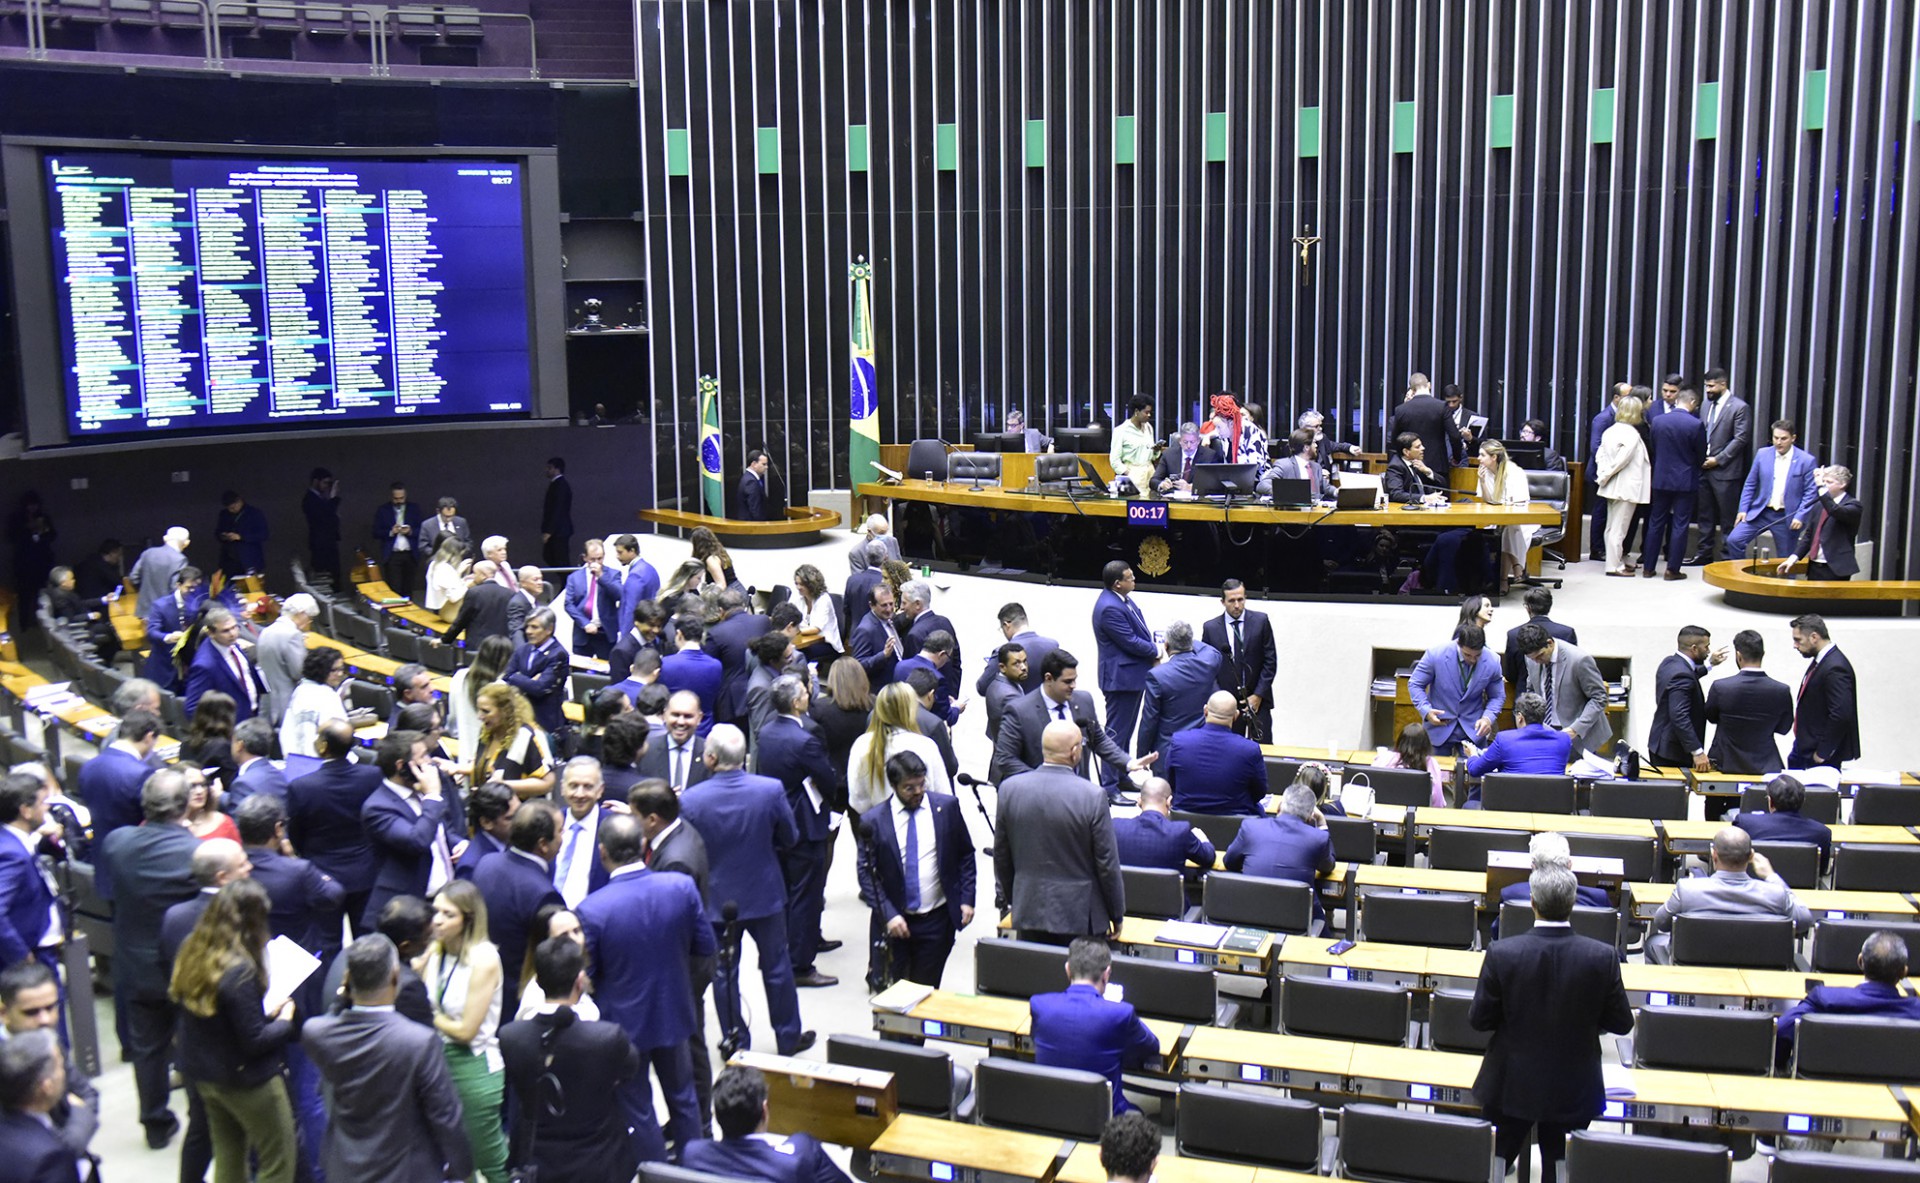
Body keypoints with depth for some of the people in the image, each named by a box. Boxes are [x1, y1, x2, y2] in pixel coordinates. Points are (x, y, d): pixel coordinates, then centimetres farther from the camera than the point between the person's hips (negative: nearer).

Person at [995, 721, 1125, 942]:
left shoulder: (1010, 788, -5)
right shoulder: (1092, 797, -17)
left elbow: (1001, 855, 5)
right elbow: (1107, 863, -10)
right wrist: (1116, 913, 4)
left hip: (1029, 910, 4)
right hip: (1080, 916, -3)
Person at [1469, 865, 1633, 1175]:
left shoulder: (1502, 953, -19)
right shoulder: (1603, 957, -17)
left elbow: (1479, 1019, -10)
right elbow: (1622, 1023, -6)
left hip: (1510, 1089, -1)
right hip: (1573, 1092, 1)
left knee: (1495, 1164, 18)